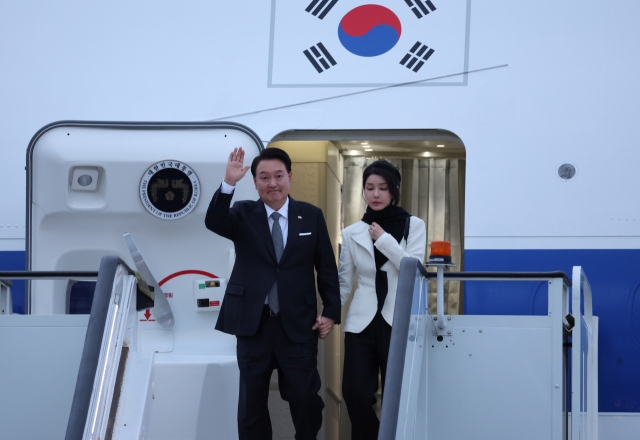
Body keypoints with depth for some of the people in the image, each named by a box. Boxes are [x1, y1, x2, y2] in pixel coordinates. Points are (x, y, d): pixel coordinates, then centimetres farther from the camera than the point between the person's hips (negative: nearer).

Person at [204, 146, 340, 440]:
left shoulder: (312, 216, 4)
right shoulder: (243, 214, 2)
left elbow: (327, 268, 7)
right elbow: (214, 223, -19)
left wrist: (331, 312, 2)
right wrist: (229, 184, -32)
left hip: (298, 324, 0)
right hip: (253, 323, 0)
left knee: (305, 397, 4)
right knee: (251, 401, 9)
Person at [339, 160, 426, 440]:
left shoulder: (414, 226, 4)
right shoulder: (352, 233, 8)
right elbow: (344, 283, 10)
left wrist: (384, 239, -10)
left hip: (399, 322, -2)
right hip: (362, 322, 2)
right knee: (355, 394, -7)